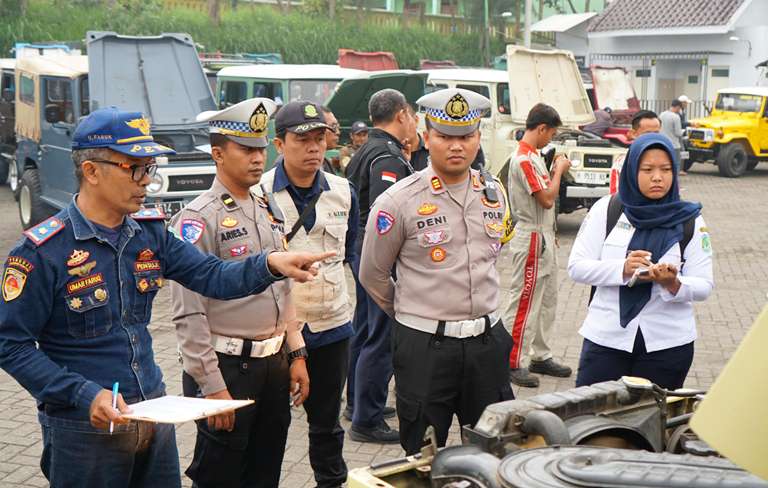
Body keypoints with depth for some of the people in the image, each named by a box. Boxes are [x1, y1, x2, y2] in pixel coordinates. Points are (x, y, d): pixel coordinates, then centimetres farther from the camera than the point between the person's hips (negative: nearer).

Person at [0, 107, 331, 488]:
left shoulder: (150, 231, 3)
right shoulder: (42, 251, -15)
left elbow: (211, 276, -1)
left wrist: (269, 264, -19)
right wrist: (84, 394, -22)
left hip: (153, 411, 6)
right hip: (84, 428, -6)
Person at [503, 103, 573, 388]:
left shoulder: (533, 156, 13)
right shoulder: (524, 160, -19)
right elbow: (547, 199, -20)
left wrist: (555, 172, 8)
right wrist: (559, 170, -10)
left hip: (543, 239, 11)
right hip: (531, 240, -11)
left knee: (547, 300, 16)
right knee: (524, 302, -4)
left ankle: (540, 356, 25)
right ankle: (515, 363, 3)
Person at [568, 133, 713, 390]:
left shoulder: (690, 221, 3)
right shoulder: (607, 209, 2)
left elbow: (704, 286, -1)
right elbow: (576, 267, -3)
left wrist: (673, 284, -22)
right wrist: (622, 269, -18)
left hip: (668, 342, 0)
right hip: (606, 337, 0)